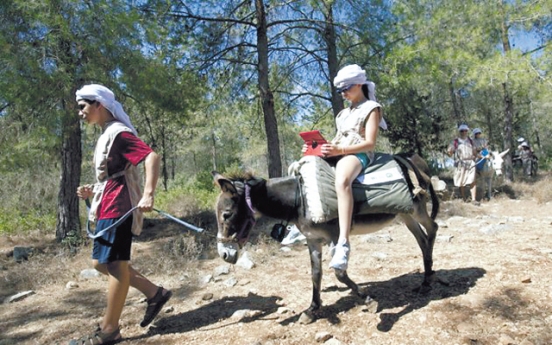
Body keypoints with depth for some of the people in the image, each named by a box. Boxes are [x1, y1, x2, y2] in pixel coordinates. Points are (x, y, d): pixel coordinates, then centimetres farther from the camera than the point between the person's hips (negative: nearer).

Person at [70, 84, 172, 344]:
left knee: (115, 264, -3)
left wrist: (148, 195, -33)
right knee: (101, 262, 14)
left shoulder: (118, 132, -11)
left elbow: (152, 157, -24)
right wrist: (93, 191, 13)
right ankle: (154, 293, 18)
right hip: (108, 208, 11)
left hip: (118, 208, -11)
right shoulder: (106, 135, 20)